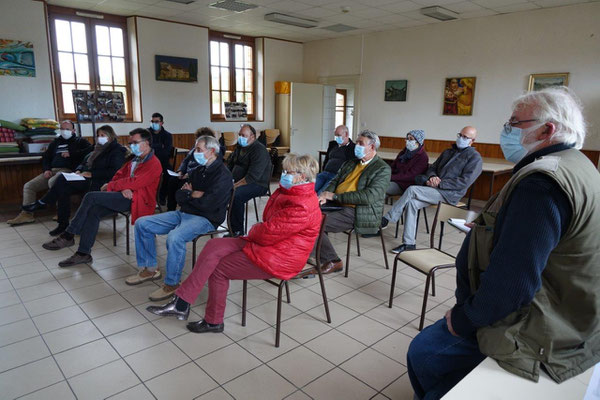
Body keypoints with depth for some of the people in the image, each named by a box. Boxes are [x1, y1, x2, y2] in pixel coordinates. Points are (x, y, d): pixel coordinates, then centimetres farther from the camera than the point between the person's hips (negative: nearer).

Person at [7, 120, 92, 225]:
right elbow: (45, 157, 28)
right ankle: (26, 214, -5)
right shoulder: (56, 142, 29)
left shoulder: (79, 141, 14)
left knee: (52, 182, -37)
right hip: (52, 170, 7)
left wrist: (71, 154, -9)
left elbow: (90, 149, -6)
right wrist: (46, 169, 7)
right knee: (28, 186, -4)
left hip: (67, 170, -7)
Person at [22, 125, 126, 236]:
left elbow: (113, 172, -16)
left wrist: (91, 174, -18)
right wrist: (78, 170, 5)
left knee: (62, 180, -21)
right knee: (63, 189, -18)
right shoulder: (98, 149, 24)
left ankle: (42, 203, -2)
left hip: (97, 183, -8)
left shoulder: (117, 151, -3)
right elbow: (84, 162, 28)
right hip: (86, 179, 9)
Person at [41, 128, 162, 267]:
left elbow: (134, 182, -18)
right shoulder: (135, 160, 23)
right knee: (93, 211, -16)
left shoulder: (153, 164, -8)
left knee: (91, 197, -18)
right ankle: (83, 253, -13)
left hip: (137, 200, -8)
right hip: (125, 196, 8)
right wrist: (122, 188, -7)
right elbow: (119, 175, 17)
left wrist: (110, 186, -7)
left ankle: (68, 236, -8)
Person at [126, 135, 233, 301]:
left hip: (205, 219, -9)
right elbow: (179, 196, 13)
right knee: (142, 224, 4)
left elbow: (207, 204, -23)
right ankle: (149, 269, 14)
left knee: (174, 238, -36)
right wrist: (192, 195, -8)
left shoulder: (222, 175, -13)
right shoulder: (198, 171, 14)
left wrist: (188, 194, -5)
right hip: (184, 213, 9)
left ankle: (172, 284, -17)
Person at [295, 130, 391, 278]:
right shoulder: (349, 163, 21)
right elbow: (334, 182, 19)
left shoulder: (383, 169, -4)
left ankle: (331, 262, -2)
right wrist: (324, 196, -6)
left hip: (357, 213, -8)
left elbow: (369, 197, -17)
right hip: (336, 206, 8)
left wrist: (334, 196, -16)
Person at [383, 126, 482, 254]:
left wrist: (439, 184, -16)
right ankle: (409, 243, -16)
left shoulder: (475, 157, 1)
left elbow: (465, 181, -11)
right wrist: (432, 176, -4)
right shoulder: (448, 152, 24)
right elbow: (432, 168, 22)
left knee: (411, 190, -24)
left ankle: (386, 219, -17)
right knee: (411, 202, -20)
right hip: (435, 190, 7)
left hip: (450, 194, -6)